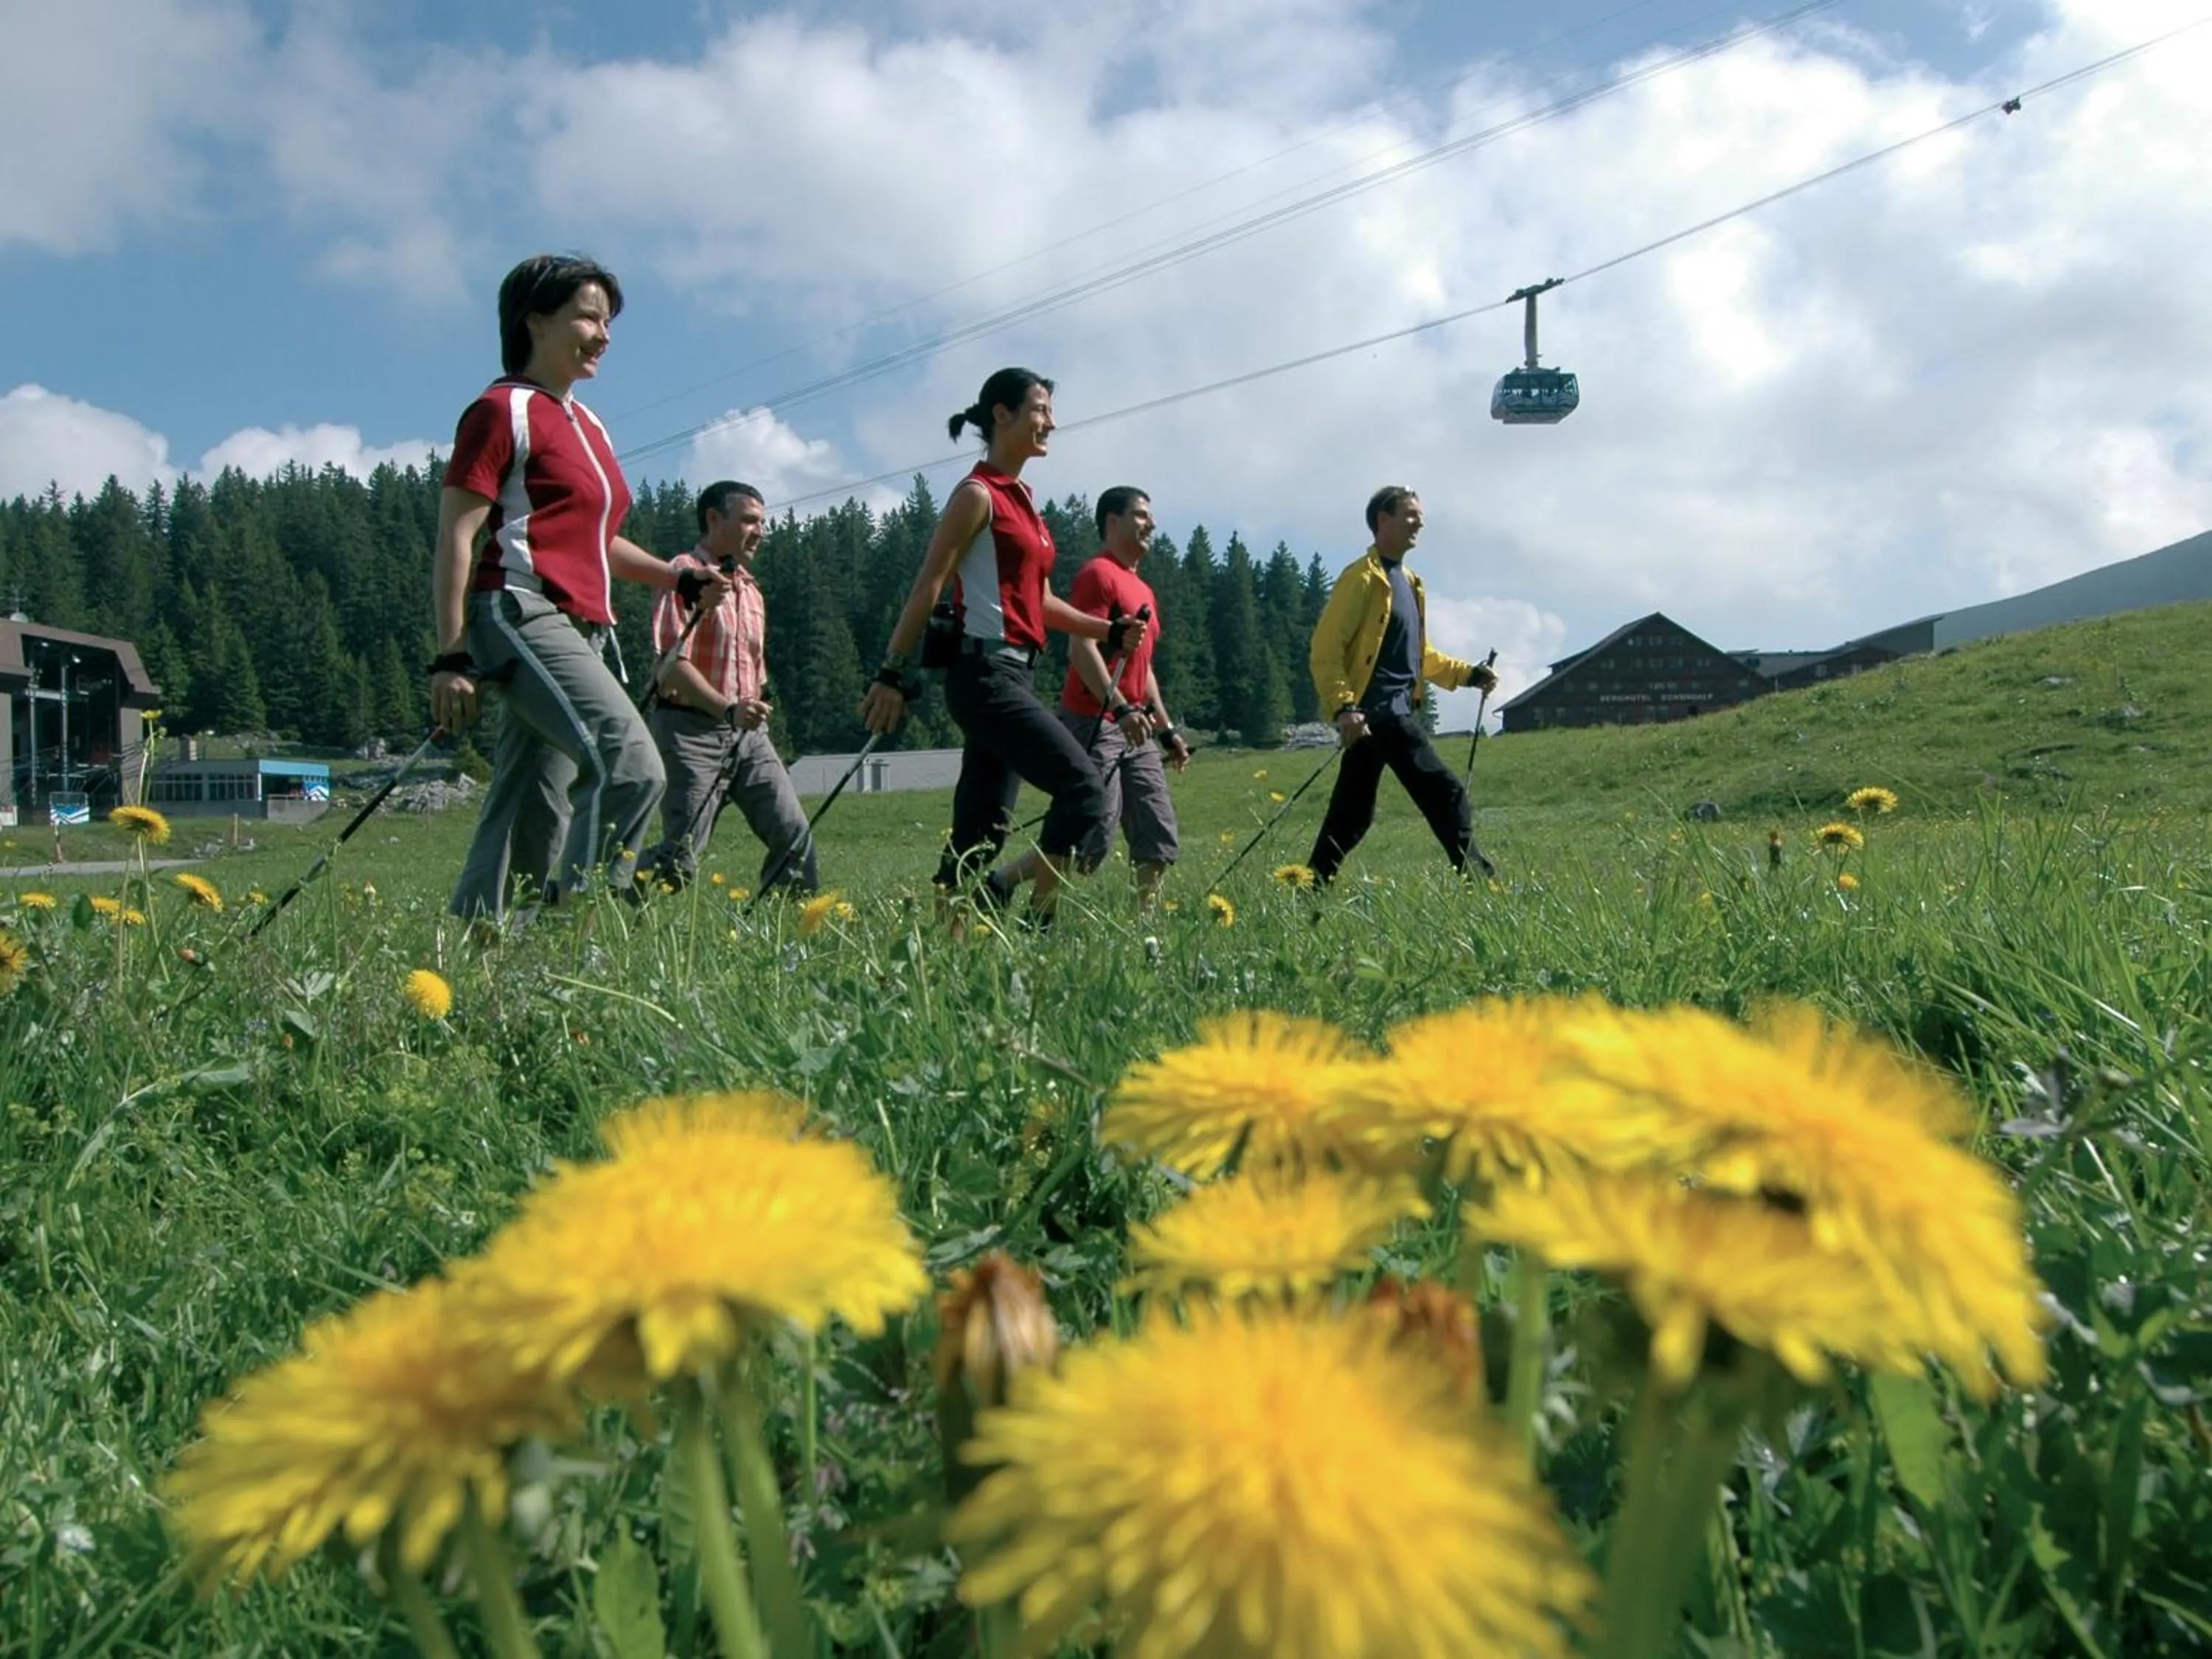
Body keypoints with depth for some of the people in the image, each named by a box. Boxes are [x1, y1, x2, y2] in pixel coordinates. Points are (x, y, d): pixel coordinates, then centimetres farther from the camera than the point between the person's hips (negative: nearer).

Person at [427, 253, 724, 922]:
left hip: (578, 632, 9)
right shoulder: (503, 410, -2)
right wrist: (451, 655, -15)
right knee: (631, 763, -25)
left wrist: (680, 580, 15)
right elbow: (455, 537, -7)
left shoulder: (587, 425, 23)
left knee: (534, 816, 5)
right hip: (523, 614, -9)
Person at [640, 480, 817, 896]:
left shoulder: (749, 586, 18)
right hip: (691, 728, -7)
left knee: (793, 832, -2)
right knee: (682, 851, -9)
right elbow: (672, 663, -18)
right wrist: (729, 710, -29)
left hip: (747, 731, 7)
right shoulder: (684, 575, -7)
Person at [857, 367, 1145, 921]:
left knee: (984, 832, 7)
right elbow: (927, 586, -11)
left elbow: (1038, 599, 23)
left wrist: (1111, 633, 13)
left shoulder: (1022, 499, 20)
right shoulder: (978, 495, -6)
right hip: (985, 672, -9)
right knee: (1085, 790, -15)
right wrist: (893, 673, -16)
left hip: (1012, 674, 9)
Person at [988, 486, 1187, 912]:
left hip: (1135, 729, 9)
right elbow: (1082, 649, -19)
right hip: (1095, 723, -9)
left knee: (1159, 836, 3)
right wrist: (1121, 708, -28)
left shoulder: (1143, 589, 22)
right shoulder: (1098, 574, -7)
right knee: (1092, 839, -13)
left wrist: (1167, 729, 21)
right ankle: (998, 885, -1)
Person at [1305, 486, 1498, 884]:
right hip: (1377, 713, -9)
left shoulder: (1409, 582, 20)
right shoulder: (1363, 578, -8)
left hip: (1398, 712, 9)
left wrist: (1468, 674, 17)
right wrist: (1344, 707, -24)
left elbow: (1419, 654, 28)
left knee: (1352, 815, 8)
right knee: (1447, 795, -9)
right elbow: (1325, 649, -14)